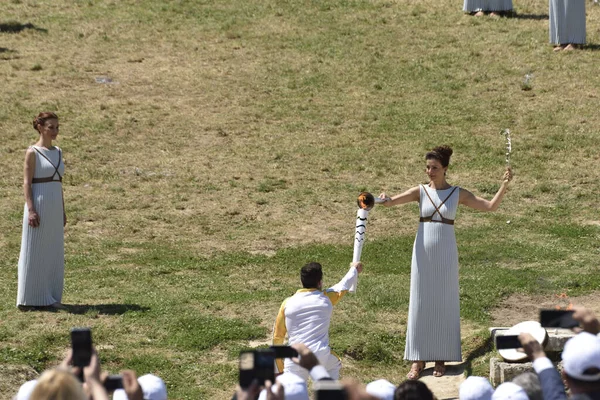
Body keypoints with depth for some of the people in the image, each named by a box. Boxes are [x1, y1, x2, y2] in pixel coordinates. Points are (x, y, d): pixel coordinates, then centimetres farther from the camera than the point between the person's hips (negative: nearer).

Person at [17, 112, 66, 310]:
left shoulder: (57, 152, 13)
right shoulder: (33, 153, -7)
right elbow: (27, 183, -10)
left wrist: (62, 211, 16)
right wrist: (31, 210, -18)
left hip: (55, 207, 7)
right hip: (38, 205, -7)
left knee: (54, 253, 8)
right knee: (34, 252, -1)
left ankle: (50, 297, 15)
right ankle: (30, 298, 4)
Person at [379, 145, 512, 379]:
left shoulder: (458, 194, 0)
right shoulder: (421, 192, 0)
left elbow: (491, 206, -2)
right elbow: (392, 202, -13)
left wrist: (504, 185, -14)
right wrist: (385, 200, -36)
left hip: (446, 255, -1)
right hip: (423, 254, 1)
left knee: (444, 305, 4)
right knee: (420, 305, 3)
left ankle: (441, 359, 13)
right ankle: (418, 360, 9)